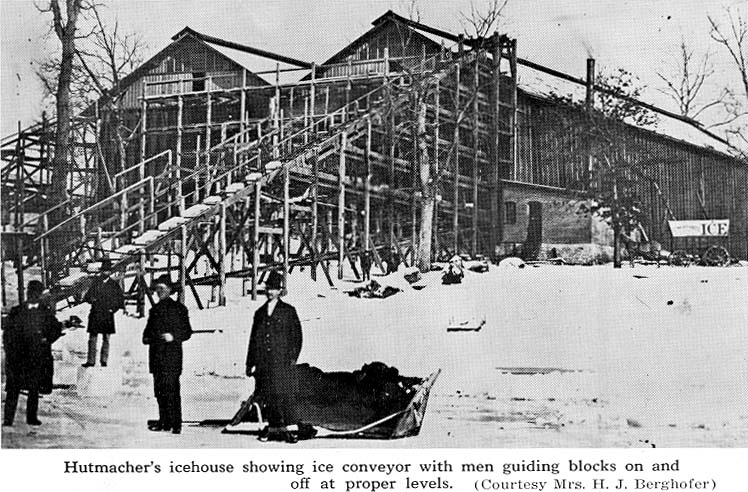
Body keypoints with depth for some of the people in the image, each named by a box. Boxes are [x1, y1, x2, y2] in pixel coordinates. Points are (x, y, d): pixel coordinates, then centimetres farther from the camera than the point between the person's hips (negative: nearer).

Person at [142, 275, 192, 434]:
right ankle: (164, 421, 15)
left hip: (172, 356, -6)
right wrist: (146, 337, 9)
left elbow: (187, 331, 0)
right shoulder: (155, 309, 19)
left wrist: (173, 336, -15)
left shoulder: (179, 308, 1)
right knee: (159, 389, 7)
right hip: (156, 356, 6)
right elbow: (149, 329, 29)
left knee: (171, 389, -11)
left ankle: (176, 423, -9)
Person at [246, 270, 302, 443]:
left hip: (282, 362, -3)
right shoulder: (260, 313, 17)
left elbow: (296, 336, 3)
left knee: (285, 395, -9)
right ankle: (273, 426, 9)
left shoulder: (288, 311, 7)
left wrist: (292, 357, -7)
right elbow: (253, 339, 19)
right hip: (263, 363, 4)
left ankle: (285, 428, -9)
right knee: (269, 395, 3)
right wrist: (250, 363, 14)